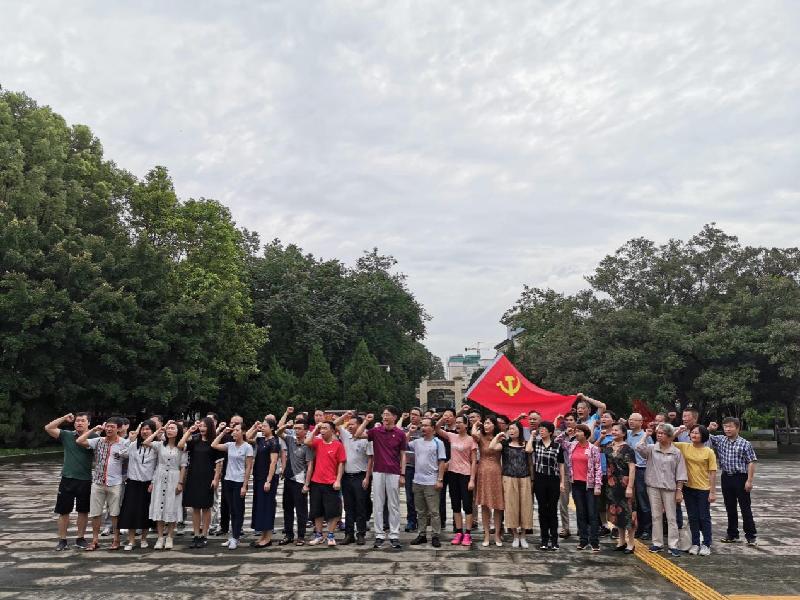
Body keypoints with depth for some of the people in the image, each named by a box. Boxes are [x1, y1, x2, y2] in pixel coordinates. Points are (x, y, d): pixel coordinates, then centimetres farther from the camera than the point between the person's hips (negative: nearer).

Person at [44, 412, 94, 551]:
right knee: (63, 511, 8)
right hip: (67, 479, 1)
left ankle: (80, 539, 24)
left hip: (85, 481, -1)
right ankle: (62, 540, 21)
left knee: (83, 511, 10)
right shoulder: (67, 435, 2)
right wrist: (64, 418, -8)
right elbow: (48, 428, -4)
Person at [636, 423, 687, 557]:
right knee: (656, 516, 9)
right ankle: (657, 543, 18)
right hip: (653, 486, 2)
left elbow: (680, 474, 0)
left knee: (671, 517, 4)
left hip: (669, 488, -2)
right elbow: (639, 447, -19)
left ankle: (673, 545, 10)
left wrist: (679, 490, -4)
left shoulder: (676, 452, -2)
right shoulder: (652, 449, 1)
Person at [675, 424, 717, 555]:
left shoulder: (709, 452, -7)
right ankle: (695, 543, 22)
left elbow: (713, 473, -6)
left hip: (704, 489, -3)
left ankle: (706, 544, 20)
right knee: (692, 517, 11)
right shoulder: (684, 447, 1)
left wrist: (713, 492, -9)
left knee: (704, 517, 6)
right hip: (688, 488, 3)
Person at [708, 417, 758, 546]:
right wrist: (709, 429, -6)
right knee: (730, 507, 12)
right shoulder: (720, 440, 5)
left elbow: (751, 462, -8)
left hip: (740, 478, -5)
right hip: (726, 477, 5)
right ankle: (732, 534, 23)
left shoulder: (745, 444, -7)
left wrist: (749, 480, -13)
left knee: (745, 507, 2)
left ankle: (751, 535, 11)